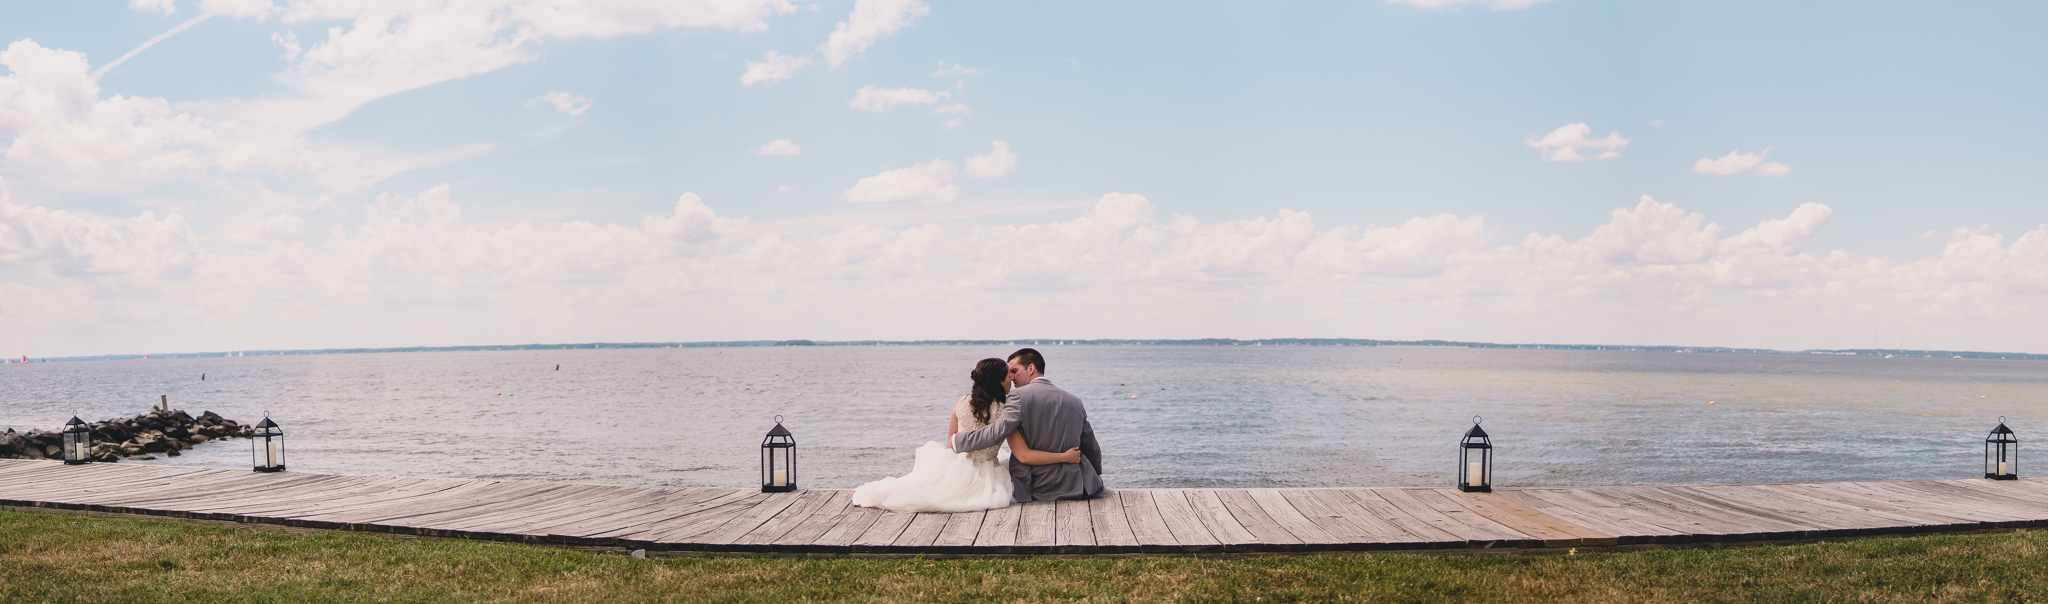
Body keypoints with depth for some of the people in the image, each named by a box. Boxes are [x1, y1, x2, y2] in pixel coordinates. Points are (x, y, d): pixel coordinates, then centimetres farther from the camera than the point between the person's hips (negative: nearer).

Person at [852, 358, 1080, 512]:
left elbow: (951, 444, 9)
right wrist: (1065, 456, -14)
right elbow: (1025, 456, -20)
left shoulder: (961, 404, -3)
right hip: (983, 478, -5)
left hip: (956, 469, 5)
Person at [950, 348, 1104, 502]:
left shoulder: (1020, 395, -10)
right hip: (1076, 487, 5)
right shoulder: (1075, 401, 6)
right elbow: (1091, 448, 15)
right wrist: (1097, 473, 34)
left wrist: (956, 441, -9)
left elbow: (995, 432, -21)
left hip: (1035, 489, -5)